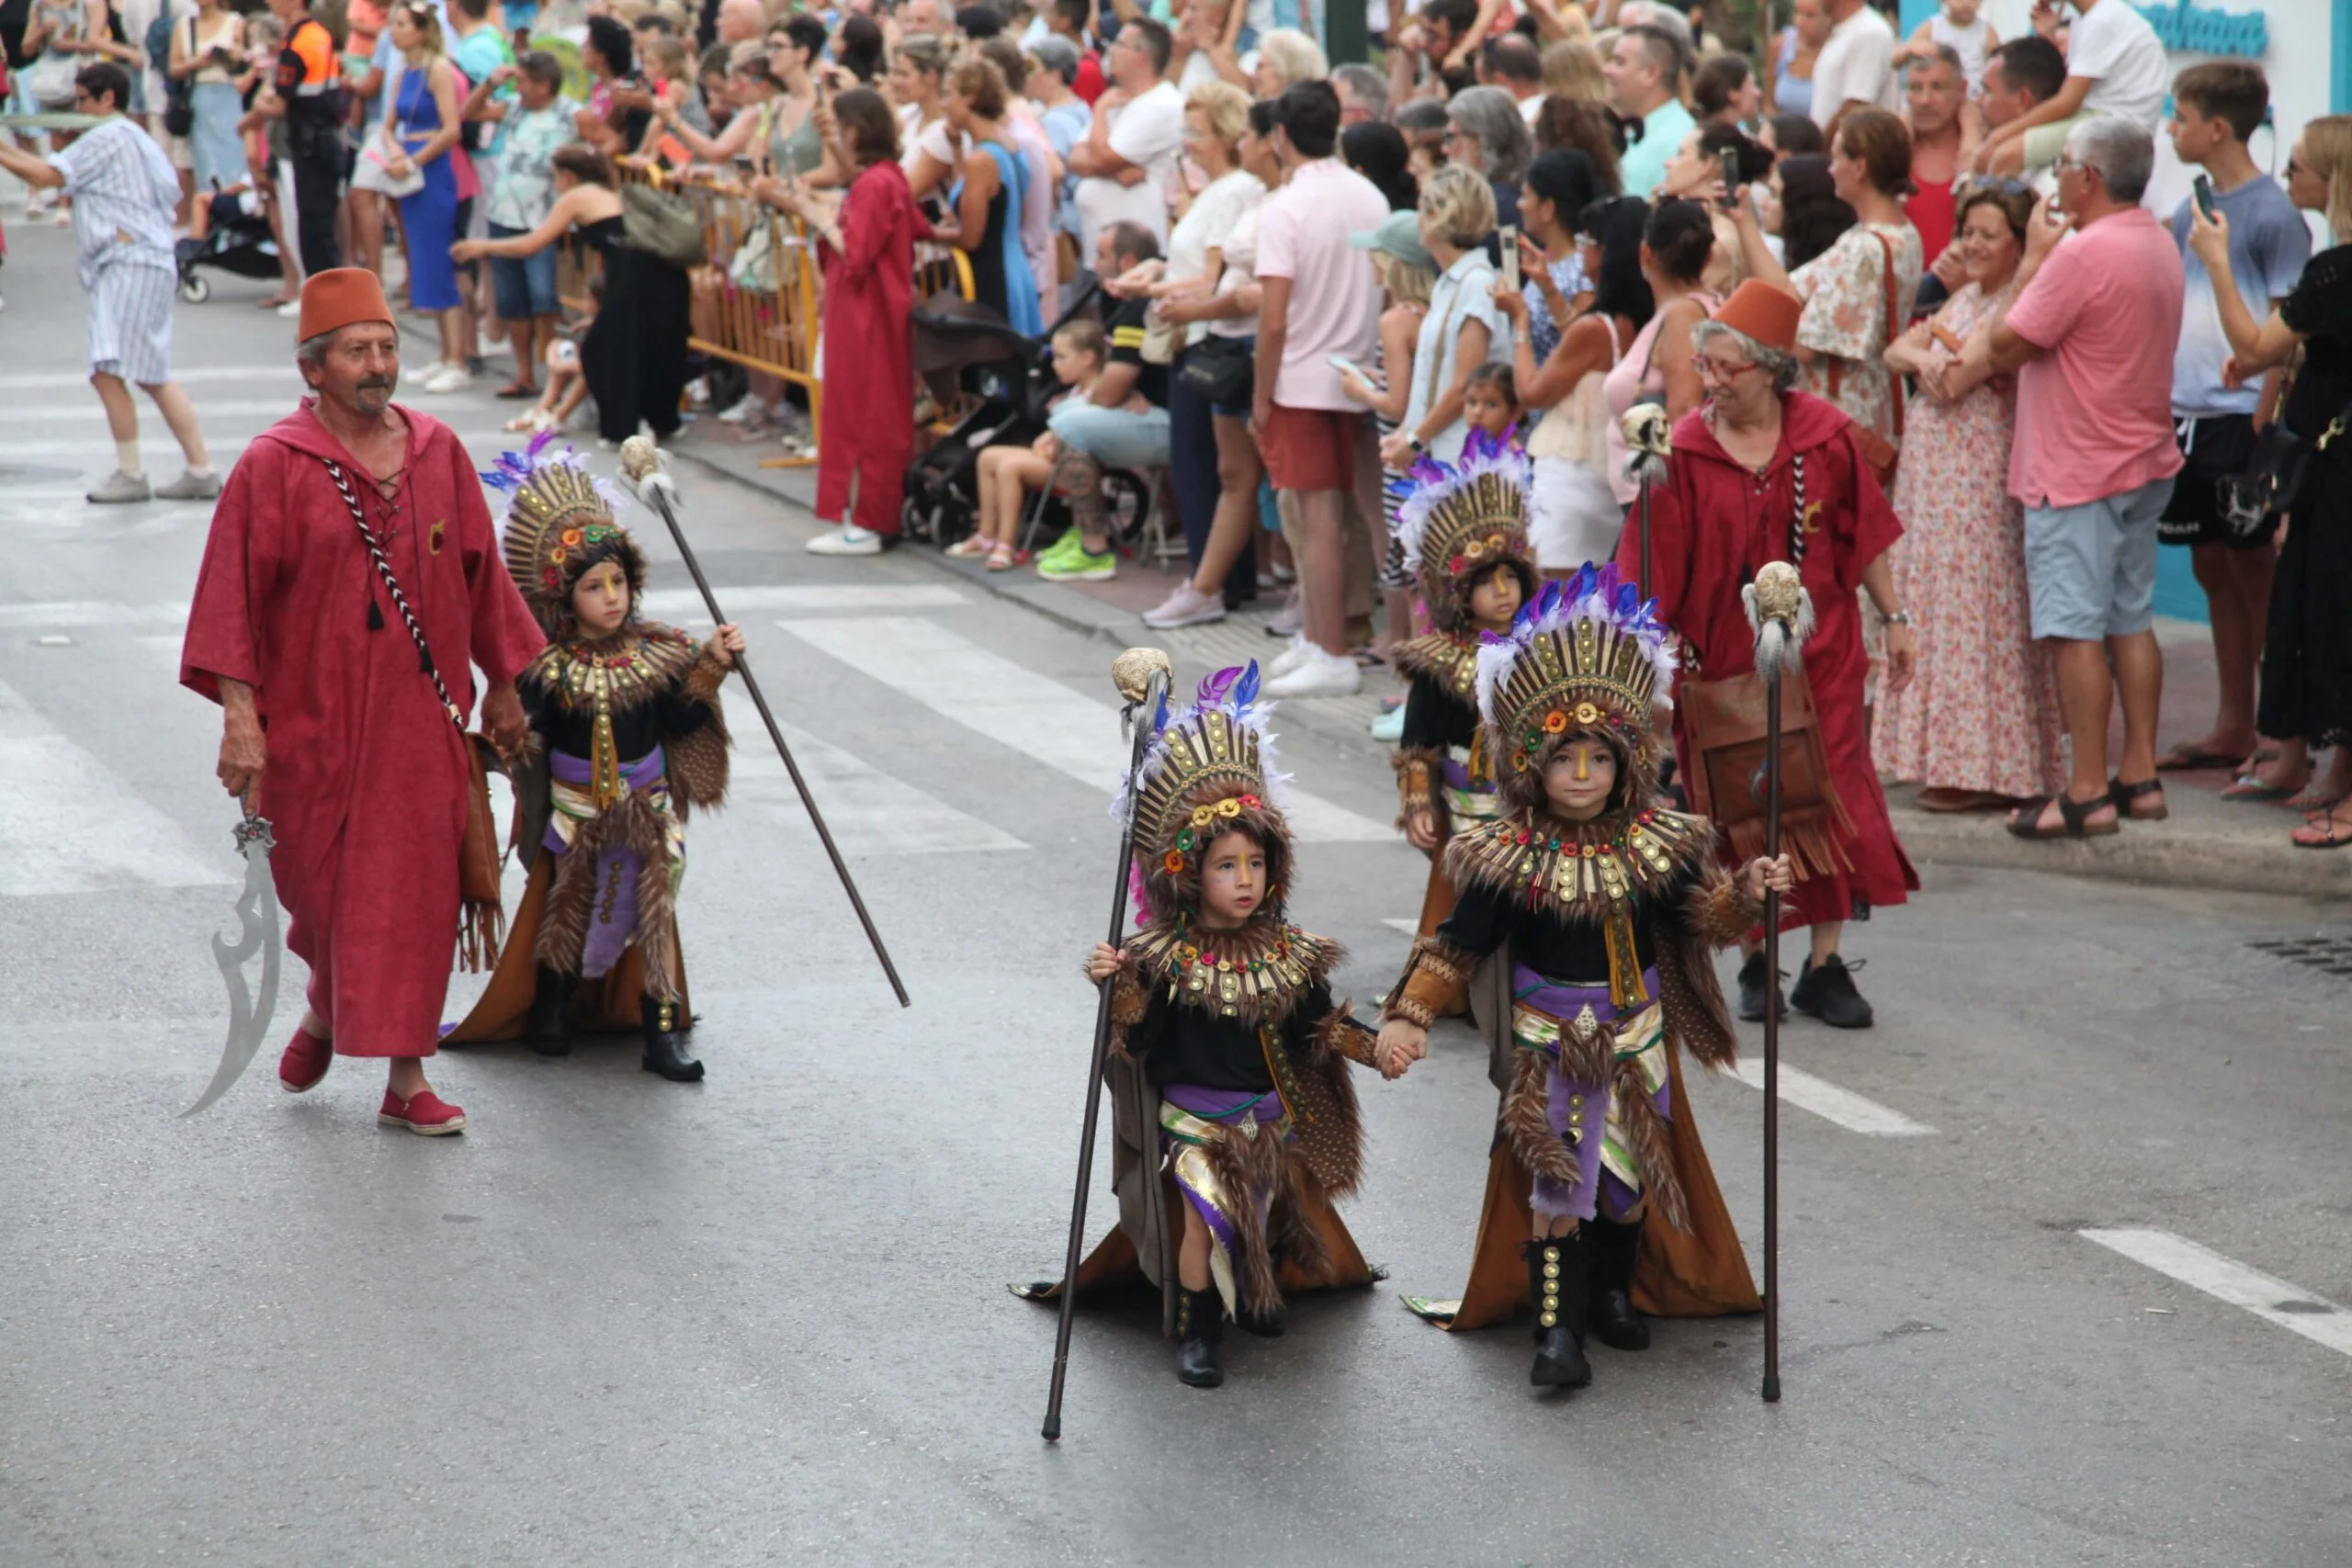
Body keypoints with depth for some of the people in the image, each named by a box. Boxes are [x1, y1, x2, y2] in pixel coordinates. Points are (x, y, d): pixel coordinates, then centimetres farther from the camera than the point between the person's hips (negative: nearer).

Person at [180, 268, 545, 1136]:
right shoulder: (274, 466, -8)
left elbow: (480, 576, 12)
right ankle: (326, 1010, 40)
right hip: (312, 719, -2)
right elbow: (233, 596, -12)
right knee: (319, 883, 9)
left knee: (416, 893, -1)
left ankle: (406, 1078, 5)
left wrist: (502, 689, 15)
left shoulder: (438, 452, 4)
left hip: (421, 715, 2)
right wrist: (239, 714, -19)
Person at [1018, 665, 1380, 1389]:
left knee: (1269, 1212, 13)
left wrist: (1371, 1044, -11)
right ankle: (1196, 1329, -7)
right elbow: (1137, 1044, -15)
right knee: (1202, 1214, -19)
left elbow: (1319, 1028, 4)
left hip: (1272, 1117, 4)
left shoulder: (1290, 956, -2)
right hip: (1193, 1119, -4)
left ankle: (1260, 1289, 42)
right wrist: (1116, 988, -31)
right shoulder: (1163, 960, -13)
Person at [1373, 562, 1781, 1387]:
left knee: (1630, 1171, 13)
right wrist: (1408, 1018, -16)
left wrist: (1747, 892, -17)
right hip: (1551, 1043, -4)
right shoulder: (1510, 862, -12)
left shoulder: (1657, 846, -3)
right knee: (1557, 1180, -8)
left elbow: (1701, 915, 3)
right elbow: (1457, 946, -9)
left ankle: (1615, 1293, 33)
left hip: (1637, 1034, 4)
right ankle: (1556, 1327, -6)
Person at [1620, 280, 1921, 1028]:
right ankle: (1756, 965, 16)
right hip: (1724, 655, -1)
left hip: (1818, 649, 1)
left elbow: (1865, 537, 6)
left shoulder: (1825, 436, -3)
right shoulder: (1685, 450, -6)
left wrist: (1894, 619, 8)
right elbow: (1655, 566, -7)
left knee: (1830, 795, -1)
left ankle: (1825, 965, 7)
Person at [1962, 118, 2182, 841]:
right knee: (2130, 621, 14)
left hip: (2077, 471, -9)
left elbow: (2005, 347, -16)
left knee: (2076, 631, -6)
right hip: (2144, 463, 9)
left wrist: (2033, 260, -7)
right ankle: (2140, 775, 17)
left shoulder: (2084, 252, -20)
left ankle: (2088, 794, -6)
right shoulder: (2159, 245, 11)